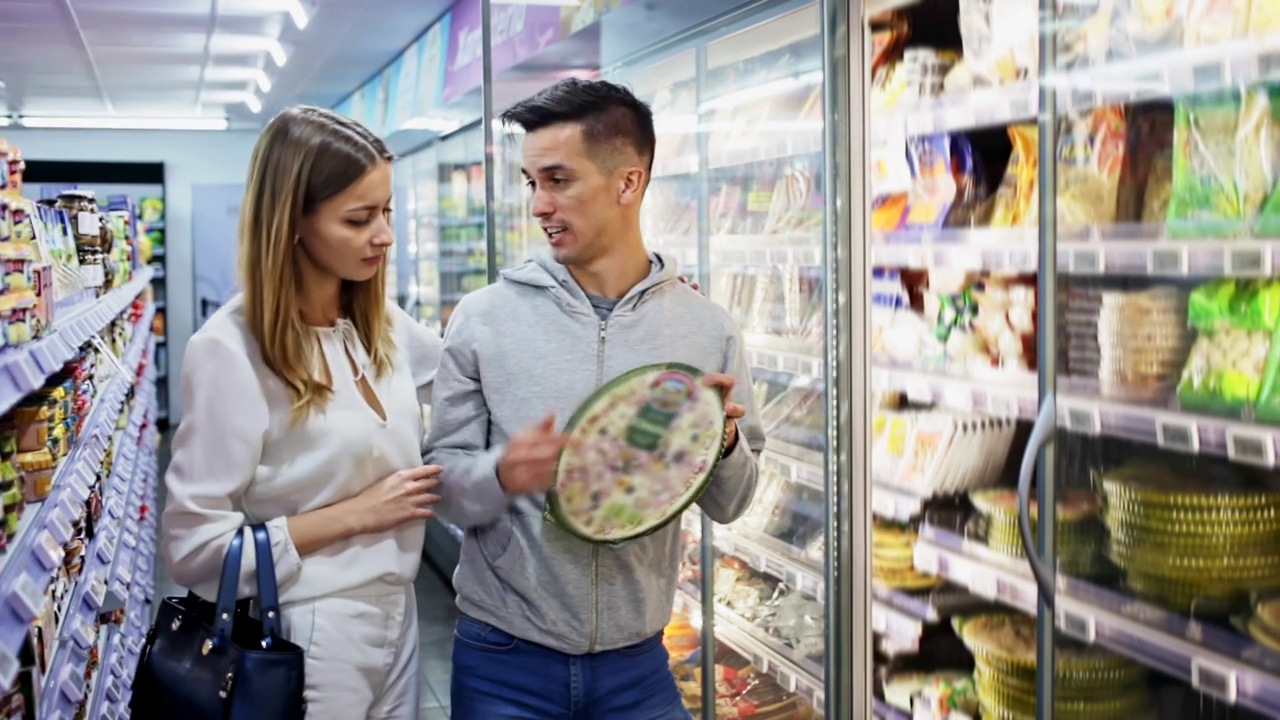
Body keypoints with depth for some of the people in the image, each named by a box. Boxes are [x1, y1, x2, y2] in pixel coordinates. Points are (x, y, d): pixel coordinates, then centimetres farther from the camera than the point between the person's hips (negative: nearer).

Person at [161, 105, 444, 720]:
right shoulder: (230, 350, -19)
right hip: (305, 640, -6)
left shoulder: (384, 325, 2)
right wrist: (352, 514, -17)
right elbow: (193, 547, -19)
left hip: (395, 618, 7)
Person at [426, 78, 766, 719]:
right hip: (503, 664, -1)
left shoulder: (707, 328, -2)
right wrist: (501, 475, -23)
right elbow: (443, 485, -3)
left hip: (636, 665, 1)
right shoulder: (484, 319, -6)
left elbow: (727, 505, 4)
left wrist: (723, 443, -16)